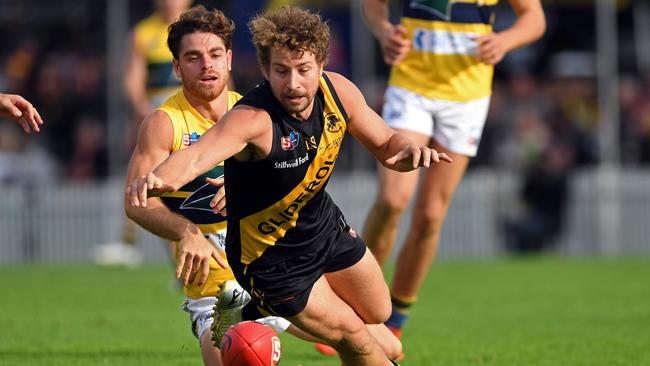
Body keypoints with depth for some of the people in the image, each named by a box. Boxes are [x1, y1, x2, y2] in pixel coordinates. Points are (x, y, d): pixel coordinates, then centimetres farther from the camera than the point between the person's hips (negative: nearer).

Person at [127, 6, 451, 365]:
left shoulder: (338, 91, -16)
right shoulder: (252, 119, -36)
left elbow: (386, 144, -1)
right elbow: (195, 157, -54)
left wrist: (407, 150, -26)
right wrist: (158, 178, -76)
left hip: (324, 225, 7)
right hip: (271, 258, -7)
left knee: (378, 314, 26)